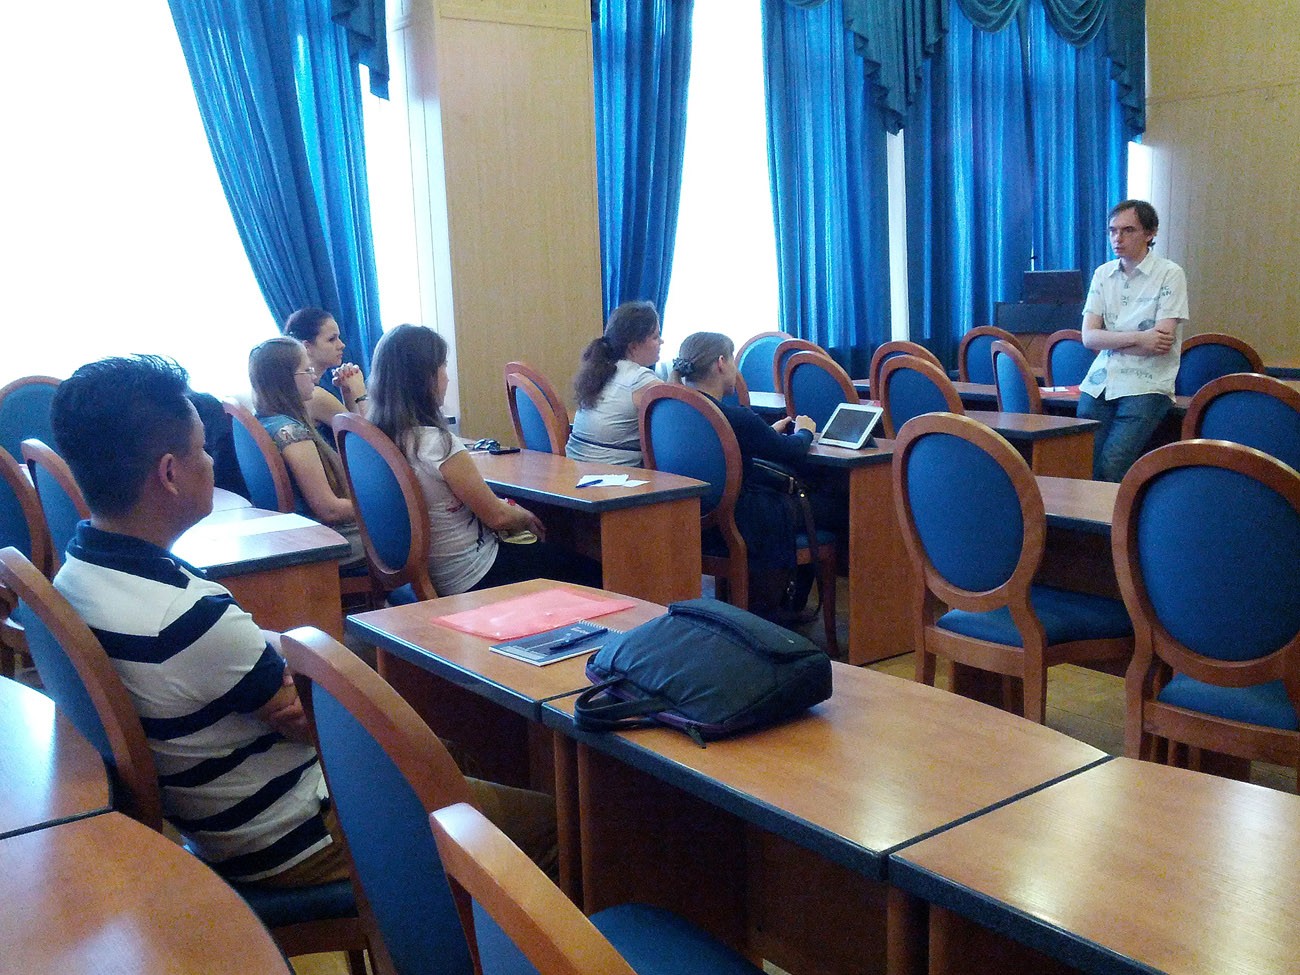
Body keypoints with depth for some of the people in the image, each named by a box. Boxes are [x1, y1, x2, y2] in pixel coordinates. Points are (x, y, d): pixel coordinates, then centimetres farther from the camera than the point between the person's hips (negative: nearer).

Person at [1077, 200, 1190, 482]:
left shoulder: (1169, 274, -2)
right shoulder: (1103, 274, 12)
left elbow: (1161, 342, -11)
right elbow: (1088, 337, 2)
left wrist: (1109, 341, -3)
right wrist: (1137, 338, -12)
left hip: (1146, 386, -4)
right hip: (1100, 383, 4)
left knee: (1112, 464, -21)